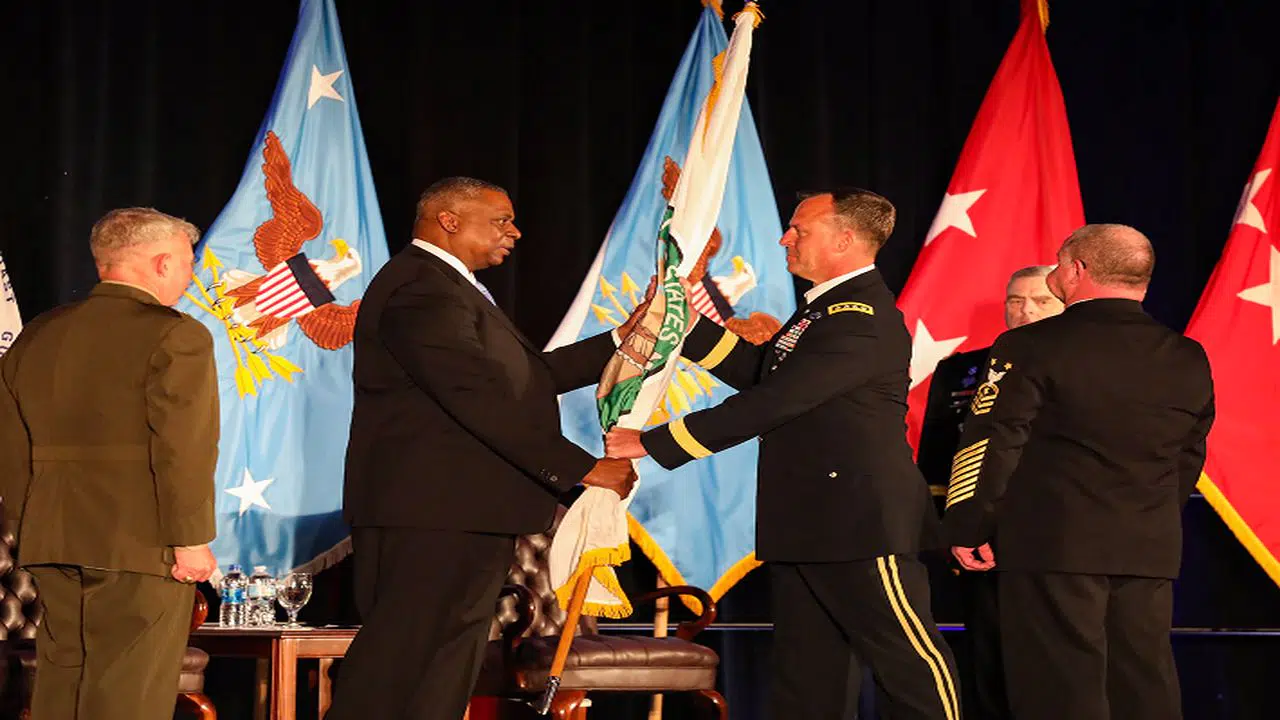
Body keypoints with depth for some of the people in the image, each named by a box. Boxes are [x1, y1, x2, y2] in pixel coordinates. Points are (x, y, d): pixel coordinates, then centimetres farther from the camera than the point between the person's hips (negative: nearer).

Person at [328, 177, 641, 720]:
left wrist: (624, 341, 17)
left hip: (455, 512, 11)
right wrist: (582, 468, -22)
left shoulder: (445, 286, 21)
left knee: (444, 672, 12)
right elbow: (482, 400, -24)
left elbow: (529, 375, 20)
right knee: (396, 674, -9)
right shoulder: (424, 288, -16)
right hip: (434, 513, -11)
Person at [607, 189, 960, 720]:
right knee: (803, 677, 12)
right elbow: (753, 373, 16)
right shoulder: (827, 308, 15)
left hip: (861, 524, -10)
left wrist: (653, 443, -20)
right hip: (807, 525, 10)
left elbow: (771, 402, -23)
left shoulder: (863, 319, -18)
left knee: (912, 666, -3)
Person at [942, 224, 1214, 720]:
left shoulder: (1031, 348, -8)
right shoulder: (1189, 360, 7)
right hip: (1152, 551, 5)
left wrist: (968, 526, 0)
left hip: (1054, 545, -5)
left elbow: (990, 445, -9)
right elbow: (1188, 459, 13)